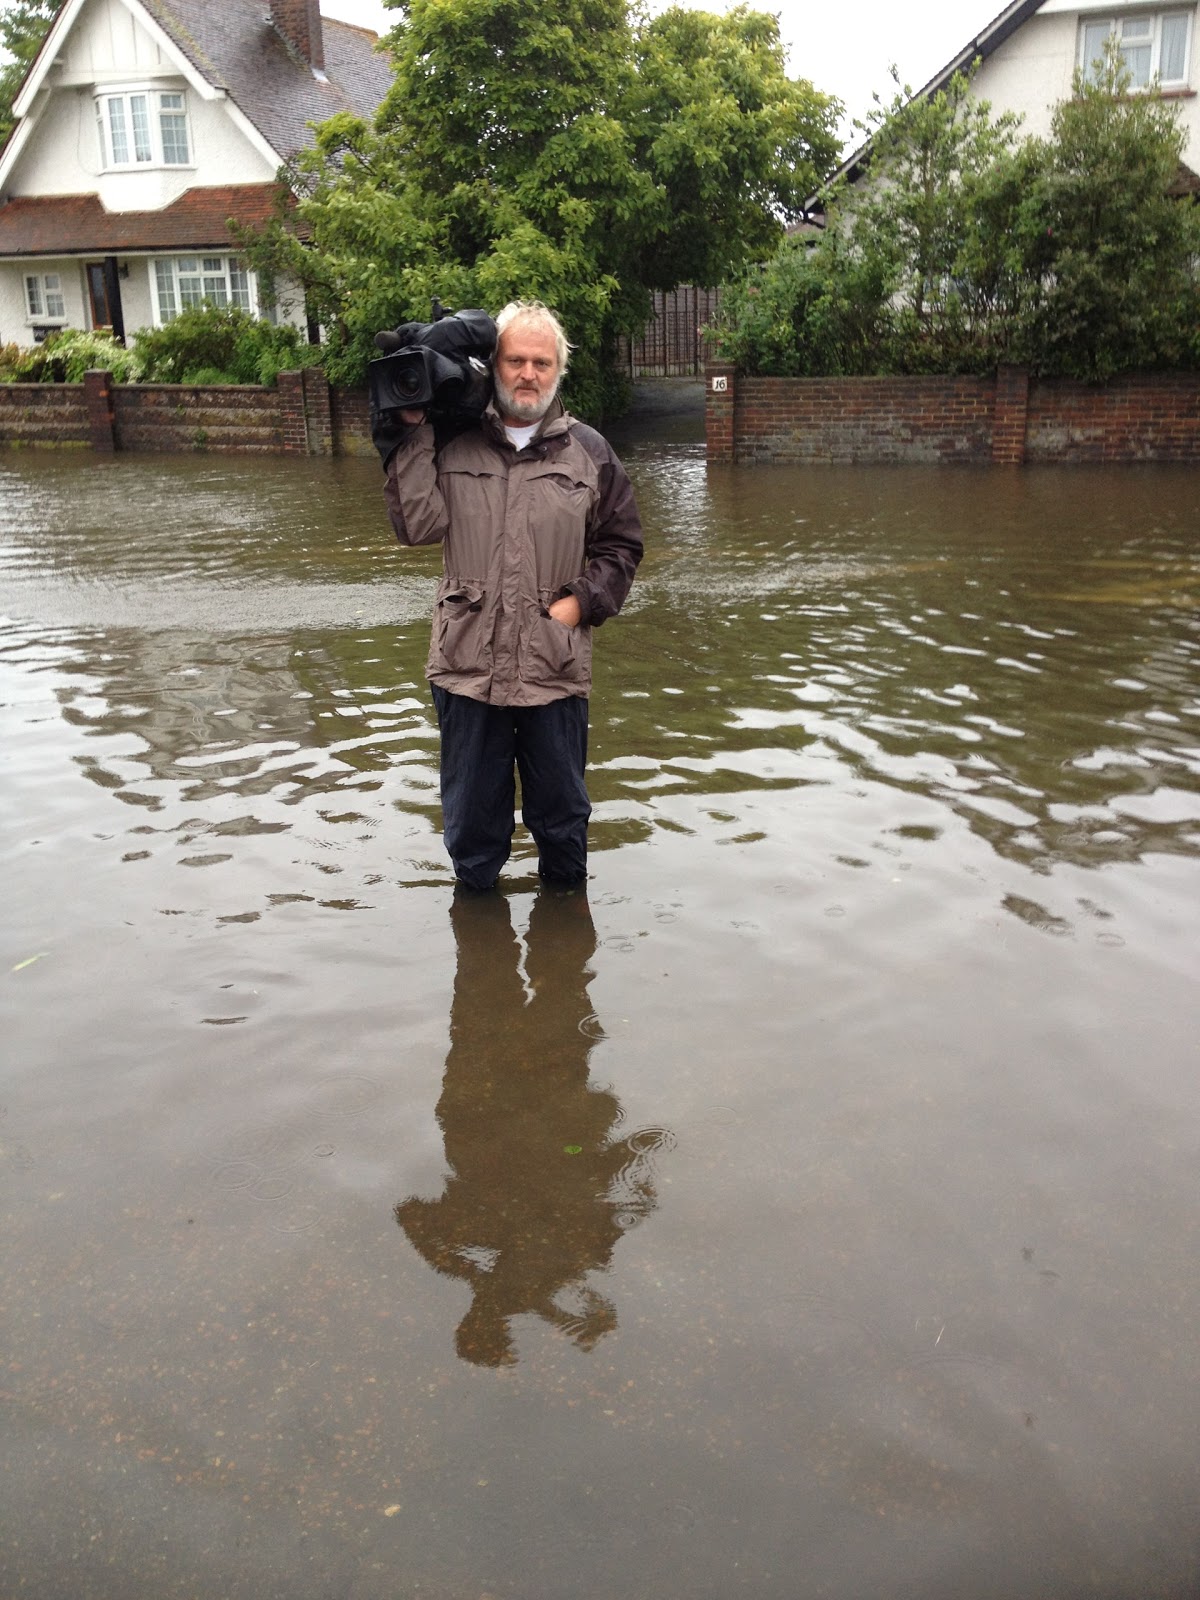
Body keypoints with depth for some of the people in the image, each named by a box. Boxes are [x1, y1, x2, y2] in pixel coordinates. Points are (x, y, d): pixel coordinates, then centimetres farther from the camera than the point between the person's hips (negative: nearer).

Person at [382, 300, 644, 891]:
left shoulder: (589, 451, 5)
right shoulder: (454, 446, 3)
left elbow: (620, 543, 9)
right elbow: (418, 526, -9)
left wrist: (582, 602, -5)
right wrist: (415, 436, -10)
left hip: (556, 666, 0)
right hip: (468, 664, 0)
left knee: (562, 810, 15)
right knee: (471, 812, 14)